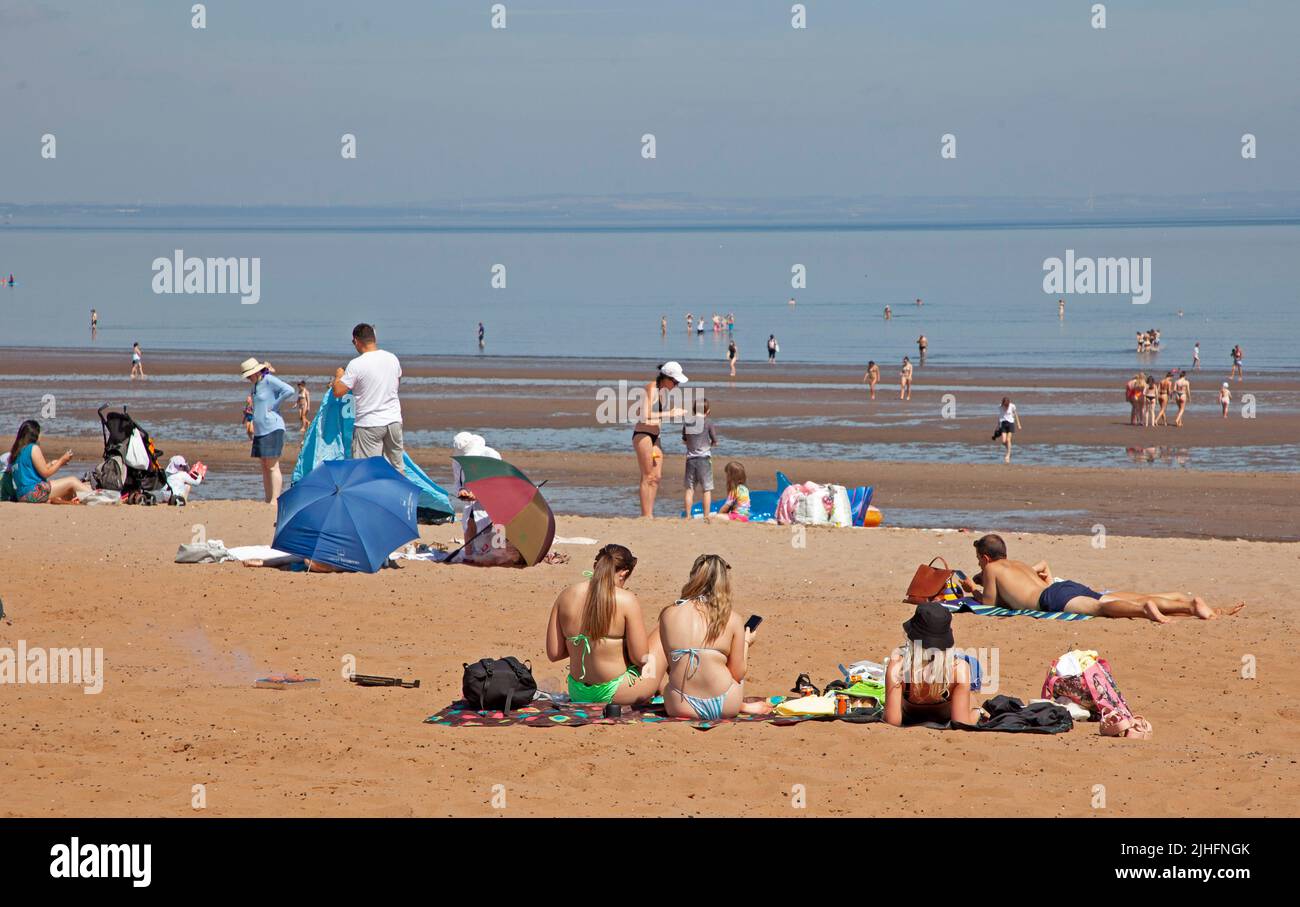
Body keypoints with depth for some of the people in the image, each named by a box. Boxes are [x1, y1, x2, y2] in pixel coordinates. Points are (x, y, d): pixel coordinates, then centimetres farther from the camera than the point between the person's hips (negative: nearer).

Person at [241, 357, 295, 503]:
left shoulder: (270, 381, -9)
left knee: (272, 466, -10)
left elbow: (289, 391, -22)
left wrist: (274, 405, -14)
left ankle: (275, 501, -11)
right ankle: (268, 501, 10)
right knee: (265, 467, 8)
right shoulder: (256, 385, 17)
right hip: (260, 430, 9)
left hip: (272, 429, -9)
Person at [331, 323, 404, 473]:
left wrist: (338, 376, 8)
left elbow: (338, 392, -11)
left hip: (369, 424, -5)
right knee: (398, 466, 14)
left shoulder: (356, 365, -14)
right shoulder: (392, 358, 4)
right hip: (394, 420, 5)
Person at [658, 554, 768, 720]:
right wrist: (745, 643, 20)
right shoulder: (731, 619, -6)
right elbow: (738, 674, 1)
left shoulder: (668, 614, -2)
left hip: (680, 707, 0)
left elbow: (670, 664, 7)